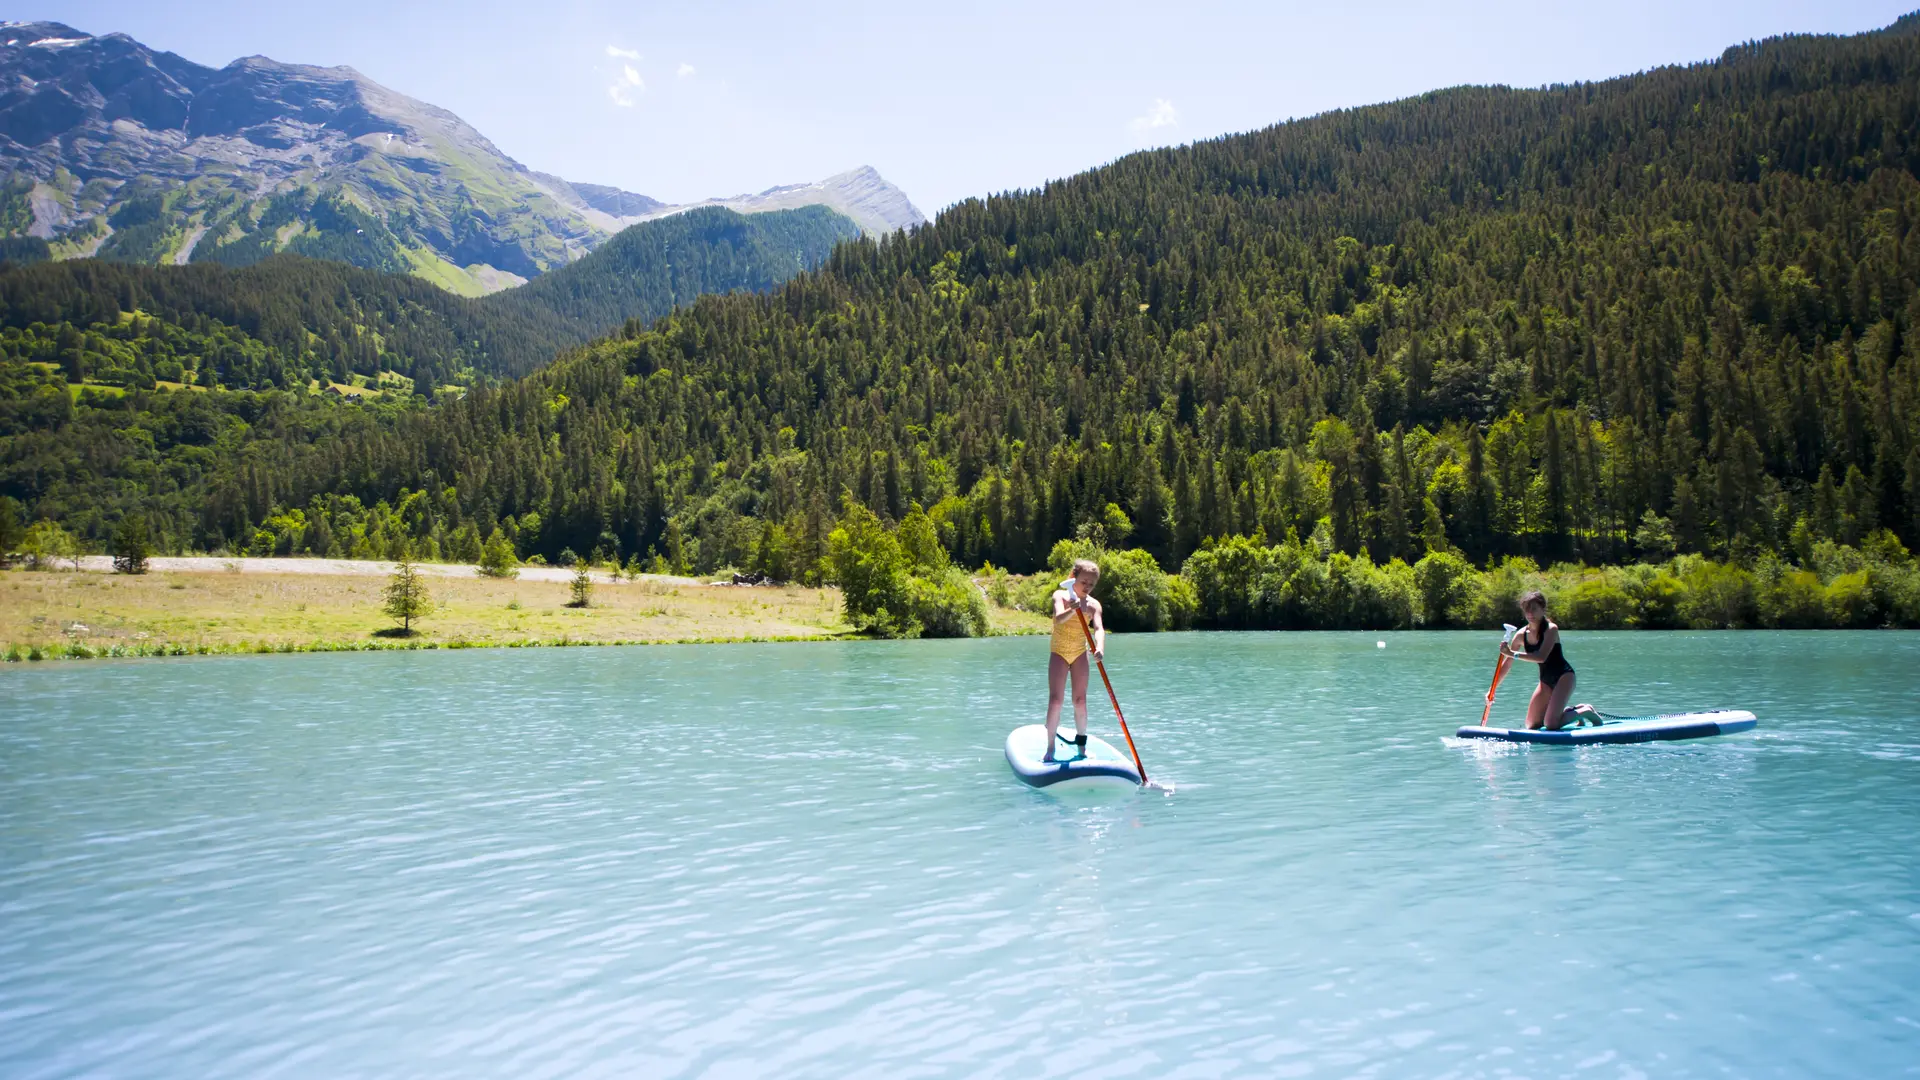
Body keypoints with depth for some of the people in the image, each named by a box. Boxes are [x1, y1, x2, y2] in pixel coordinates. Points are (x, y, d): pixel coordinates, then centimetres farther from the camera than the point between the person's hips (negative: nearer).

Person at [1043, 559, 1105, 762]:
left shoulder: (1093, 605, -9)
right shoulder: (1060, 596, -12)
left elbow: (1098, 628, -27)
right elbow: (1059, 618, -32)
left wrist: (1100, 648, -47)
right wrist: (1071, 610, -54)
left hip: (1080, 654, 2)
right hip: (1059, 653, -2)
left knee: (1080, 700, 3)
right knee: (1055, 700, -9)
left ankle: (1081, 745, 17)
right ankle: (1050, 749, -6)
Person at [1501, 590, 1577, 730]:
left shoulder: (1551, 629, -18)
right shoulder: (1522, 635, -1)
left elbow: (1541, 657, -33)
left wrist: (1513, 654, -35)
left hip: (1564, 676, -7)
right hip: (1546, 681, 7)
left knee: (1551, 725, -20)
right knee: (1531, 726, 6)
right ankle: (1566, 712, 26)